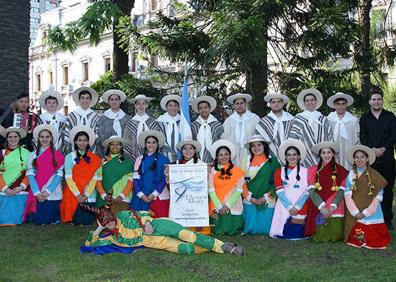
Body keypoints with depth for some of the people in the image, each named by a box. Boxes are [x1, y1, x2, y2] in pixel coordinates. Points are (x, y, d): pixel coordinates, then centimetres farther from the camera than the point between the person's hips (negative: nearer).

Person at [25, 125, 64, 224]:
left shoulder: (58, 156, 6)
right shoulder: (33, 155, 9)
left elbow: (59, 175, -2)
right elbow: (30, 175, 1)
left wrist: (48, 191, -12)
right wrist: (37, 193, -12)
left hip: (53, 194, -1)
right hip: (37, 194, 1)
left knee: (51, 220, -2)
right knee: (39, 220, -4)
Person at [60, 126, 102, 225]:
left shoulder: (95, 159, 5)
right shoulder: (69, 157, 1)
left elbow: (94, 178, -1)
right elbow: (68, 177, -6)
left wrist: (87, 195, -12)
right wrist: (78, 195, -14)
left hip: (89, 195, 1)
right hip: (73, 194, -1)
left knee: (88, 220, -7)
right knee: (78, 221, -9)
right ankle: (72, 219, 25)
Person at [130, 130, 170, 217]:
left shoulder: (164, 160, 4)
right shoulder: (140, 159, 10)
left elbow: (165, 179, -1)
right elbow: (136, 178, 6)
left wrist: (154, 194, -9)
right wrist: (141, 195, -6)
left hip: (159, 196, -2)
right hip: (142, 197, 2)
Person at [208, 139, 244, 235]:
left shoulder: (237, 171, 4)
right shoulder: (213, 171, 4)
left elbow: (238, 190, -2)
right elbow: (211, 190, -3)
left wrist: (227, 205, -12)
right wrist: (219, 206, -13)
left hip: (233, 207, 0)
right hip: (217, 208, 0)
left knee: (232, 231, -5)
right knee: (218, 231, -7)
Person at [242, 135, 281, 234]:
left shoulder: (272, 161, 1)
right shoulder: (247, 162, 7)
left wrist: (266, 197, -9)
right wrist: (249, 198, -7)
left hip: (268, 202, -1)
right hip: (250, 201, 1)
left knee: (265, 229, 2)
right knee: (251, 228, 4)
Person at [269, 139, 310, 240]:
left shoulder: (305, 171, 7)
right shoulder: (279, 171, 10)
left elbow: (307, 191, -1)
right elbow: (279, 191, 0)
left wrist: (297, 207, -13)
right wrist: (289, 207, -12)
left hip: (300, 208, -1)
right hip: (284, 207, 1)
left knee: (297, 234, -9)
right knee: (286, 233, -9)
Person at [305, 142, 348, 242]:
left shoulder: (341, 170, 7)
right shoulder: (313, 169, 7)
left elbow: (341, 191, -1)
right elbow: (311, 191, -2)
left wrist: (332, 207, -15)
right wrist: (322, 207, -14)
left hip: (335, 208, 0)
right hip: (318, 209, 0)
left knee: (335, 236, -12)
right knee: (319, 237, -12)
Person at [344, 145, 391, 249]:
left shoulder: (375, 176, 1)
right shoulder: (351, 175, 5)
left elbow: (378, 196, -3)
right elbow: (347, 195, -2)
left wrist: (366, 212, -11)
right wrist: (356, 212, -13)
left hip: (372, 213, 0)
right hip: (354, 214, 1)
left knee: (373, 240, -9)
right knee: (357, 238, -11)